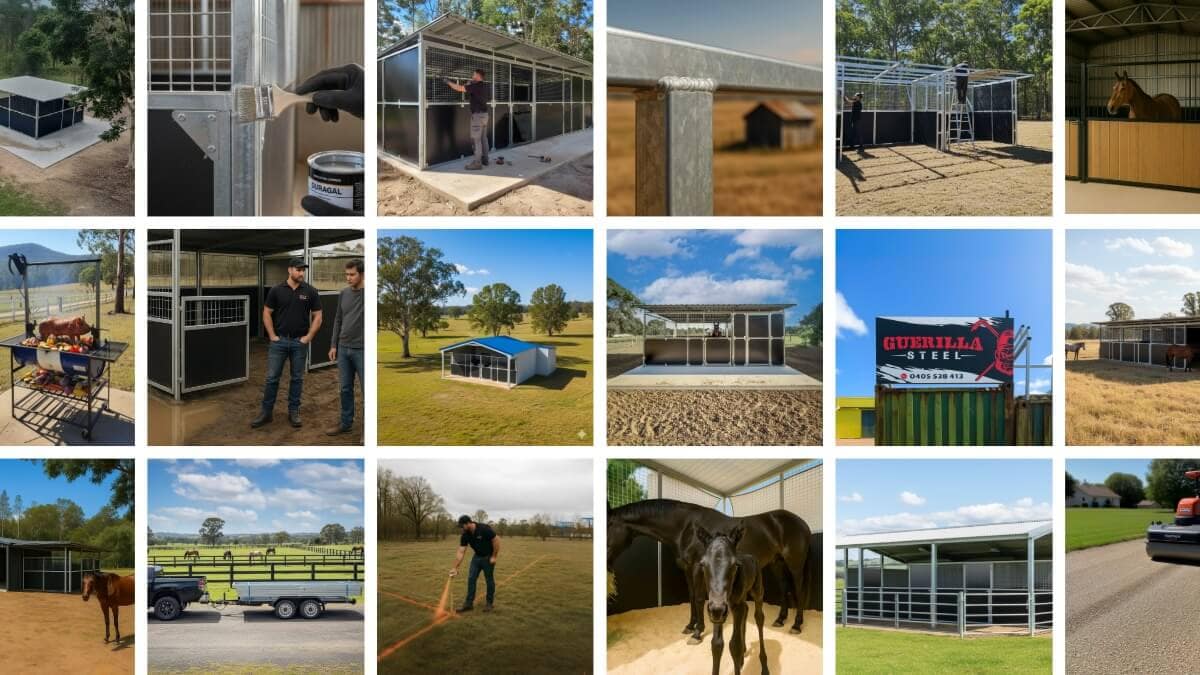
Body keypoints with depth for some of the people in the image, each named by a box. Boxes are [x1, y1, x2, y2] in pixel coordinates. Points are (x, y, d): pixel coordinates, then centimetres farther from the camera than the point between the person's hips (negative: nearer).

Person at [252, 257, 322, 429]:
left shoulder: (310, 291, -2)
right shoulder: (277, 290, -3)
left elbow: (317, 316, 1)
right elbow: (267, 313, 3)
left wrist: (308, 337, -5)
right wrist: (272, 336, -3)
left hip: (300, 342, 1)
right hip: (279, 340, 0)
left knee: (297, 378, 7)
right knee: (272, 377, 1)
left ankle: (294, 411, 17)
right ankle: (266, 411, 9)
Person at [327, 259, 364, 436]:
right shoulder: (343, 294, 8)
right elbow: (338, 320, 14)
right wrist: (333, 345, 12)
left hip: (361, 350, -6)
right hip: (343, 349, 6)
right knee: (345, 388, 13)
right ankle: (346, 422, 24)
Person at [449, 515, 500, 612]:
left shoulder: (484, 529, -27)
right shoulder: (465, 535, -9)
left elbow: (496, 540, -21)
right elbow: (461, 552, -8)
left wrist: (494, 557, -18)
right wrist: (455, 568, -12)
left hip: (488, 557, -6)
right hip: (477, 557, 6)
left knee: (489, 580, 2)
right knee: (471, 579, 1)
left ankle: (489, 603, 13)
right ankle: (469, 603, 6)